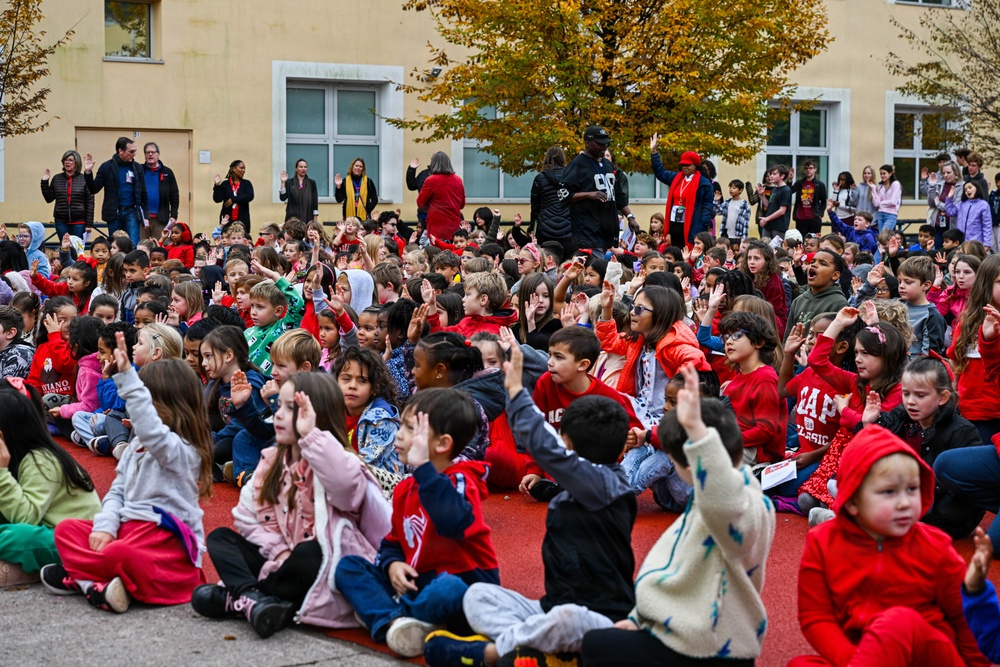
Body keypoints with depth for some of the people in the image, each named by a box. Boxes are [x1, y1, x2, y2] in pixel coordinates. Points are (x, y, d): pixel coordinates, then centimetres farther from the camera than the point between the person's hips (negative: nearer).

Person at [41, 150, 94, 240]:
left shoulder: (84, 179, -1)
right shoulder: (57, 179, 8)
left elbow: (90, 202, 0)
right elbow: (49, 199, 11)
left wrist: (89, 224, -4)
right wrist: (44, 182, 0)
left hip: (79, 222, -2)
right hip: (61, 222, 2)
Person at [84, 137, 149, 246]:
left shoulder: (137, 168, 6)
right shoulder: (107, 167, 0)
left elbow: (143, 195, 10)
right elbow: (94, 189, 1)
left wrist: (146, 216, 7)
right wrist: (88, 173, -14)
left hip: (131, 213, 1)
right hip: (114, 213, -1)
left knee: (133, 246, -6)